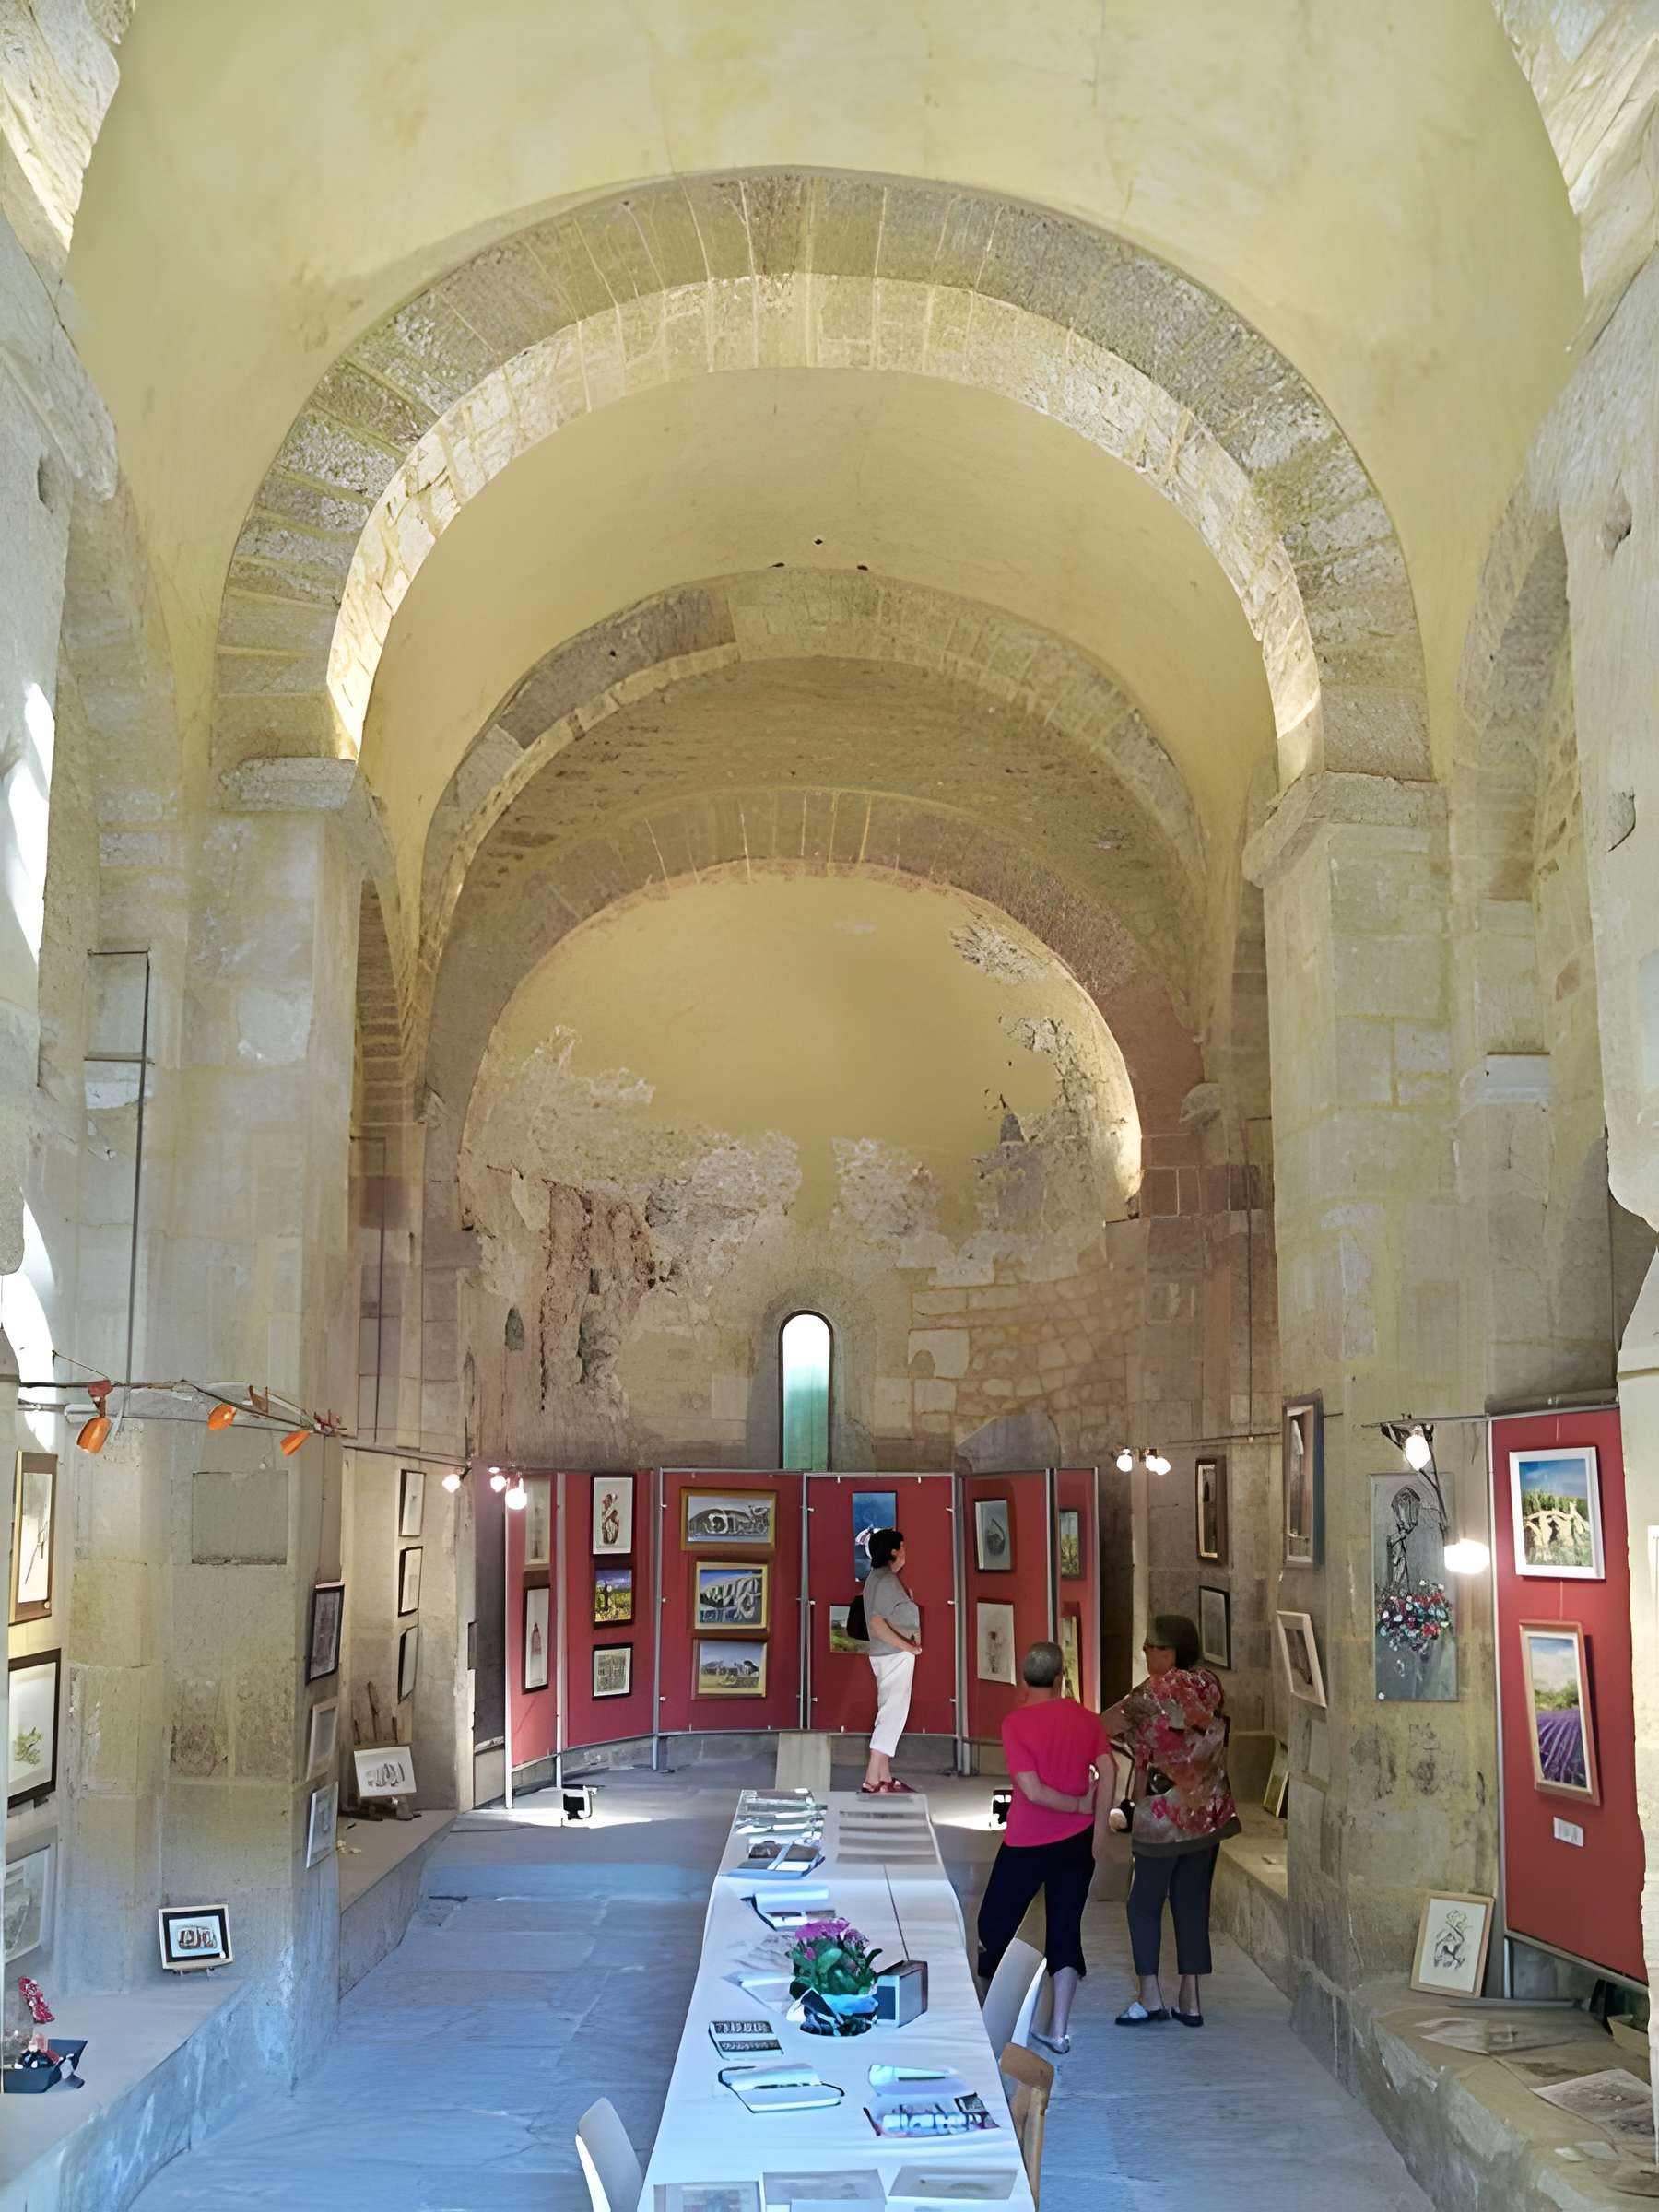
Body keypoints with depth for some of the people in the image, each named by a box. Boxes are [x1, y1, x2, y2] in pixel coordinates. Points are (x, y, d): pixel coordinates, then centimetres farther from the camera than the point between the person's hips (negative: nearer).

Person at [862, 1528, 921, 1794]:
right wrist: (907, 1646, -19)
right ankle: (873, 1781, -12)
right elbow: (877, 1622, -24)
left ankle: (884, 1778, 17)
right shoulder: (888, 1581, -17)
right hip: (895, 1655, -10)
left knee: (889, 1713, 13)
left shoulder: (876, 1578, 13)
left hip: (885, 1655, 10)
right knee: (893, 1714, -9)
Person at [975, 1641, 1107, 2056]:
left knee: (995, 1925, 13)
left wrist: (1080, 1805, -7)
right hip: (1077, 1841, 4)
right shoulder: (1087, 1719, -2)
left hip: (1027, 1843, -4)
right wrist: (1095, 1823, 0)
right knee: (1065, 1929, 9)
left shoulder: (1015, 1723, -15)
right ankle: (1058, 2030, 8)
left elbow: (1032, 1791, -19)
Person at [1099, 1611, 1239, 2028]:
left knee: (1144, 1904, 7)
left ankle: (1150, 1997, 3)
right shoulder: (1209, 1685, 2)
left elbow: (1103, 1727, -14)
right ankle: (1190, 2000, 13)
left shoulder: (1156, 1691, -15)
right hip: (1210, 1814, 6)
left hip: (1164, 1817, -6)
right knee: (1193, 1905, 11)